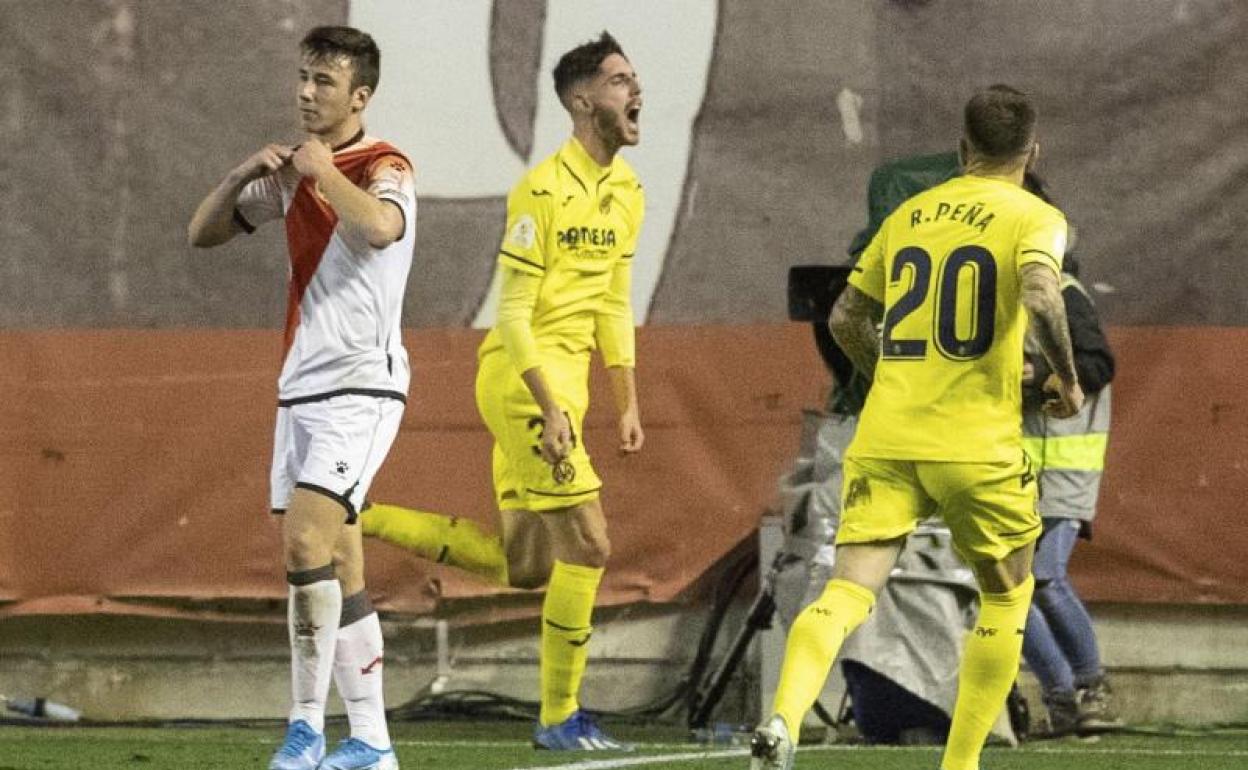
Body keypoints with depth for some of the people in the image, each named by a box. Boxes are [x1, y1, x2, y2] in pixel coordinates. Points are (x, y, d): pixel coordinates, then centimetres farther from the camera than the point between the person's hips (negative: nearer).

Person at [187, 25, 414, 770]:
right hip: (302, 386, 8)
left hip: (362, 385, -8)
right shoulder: (293, 171, 13)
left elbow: (379, 228, -33)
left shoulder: (384, 169, -10)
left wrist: (324, 172, -21)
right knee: (337, 567, 7)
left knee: (306, 540, -21)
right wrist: (244, 174, -2)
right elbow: (204, 233, 15)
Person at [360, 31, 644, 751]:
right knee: (587, 543, -9)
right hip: (525, 382, -9)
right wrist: (552, 411, -22)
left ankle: (362, 517, 18)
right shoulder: (542, 192, -16)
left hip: (564, 384, 9)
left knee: (522, 567, 11)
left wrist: (628, 407, 15)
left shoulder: (627, 192, 11)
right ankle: (560, 717, 1)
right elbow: (513, 314, -17)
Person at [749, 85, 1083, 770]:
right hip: (979, 446, -3)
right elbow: (1039, 297, -21)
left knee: (847, 592, -5)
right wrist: (1066, 378, -5)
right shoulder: (1034, 218, 0)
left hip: (885, 438, 3)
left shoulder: (909, 214, 15)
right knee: (1007, 596, 17)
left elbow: (845, 319, 18)